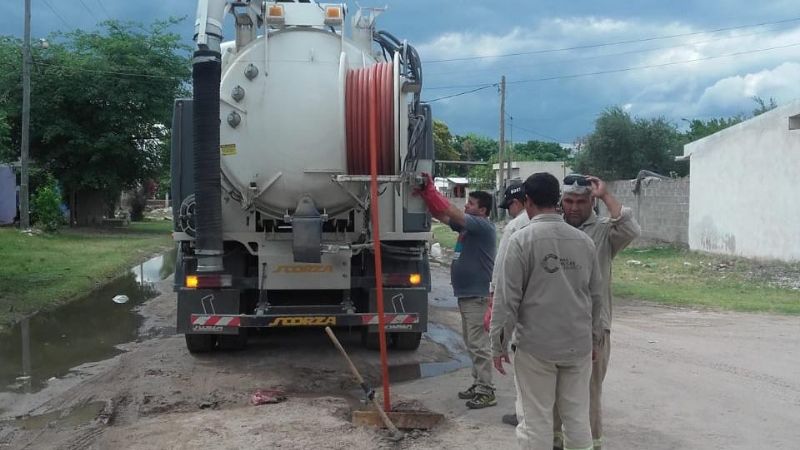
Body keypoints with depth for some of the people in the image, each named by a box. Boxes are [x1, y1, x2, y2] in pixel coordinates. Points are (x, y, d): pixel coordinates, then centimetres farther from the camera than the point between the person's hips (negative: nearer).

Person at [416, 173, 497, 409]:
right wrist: (425, 193, -1)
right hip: (465, 294, 10)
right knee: (471, 343, 15)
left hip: (477, 295, -10)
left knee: (478, 345, -8)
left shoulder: (483, 226, -13)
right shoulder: (468, 225, 14)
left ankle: (486, 391, -4)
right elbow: (441, 215, 11)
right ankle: (478, 384, 24)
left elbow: (451, 212, -21)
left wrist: (431, 190, -16)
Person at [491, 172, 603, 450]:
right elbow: (596, 296, 12)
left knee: (536, 420, 4)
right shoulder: (584, 241, 5)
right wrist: (594, 337, 24)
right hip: (578, 344, 5)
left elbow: (507, 297, -10)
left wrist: (498, 342, -2)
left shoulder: (522, 240, -10)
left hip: (535, 345, -4)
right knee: (578, 417, 12)